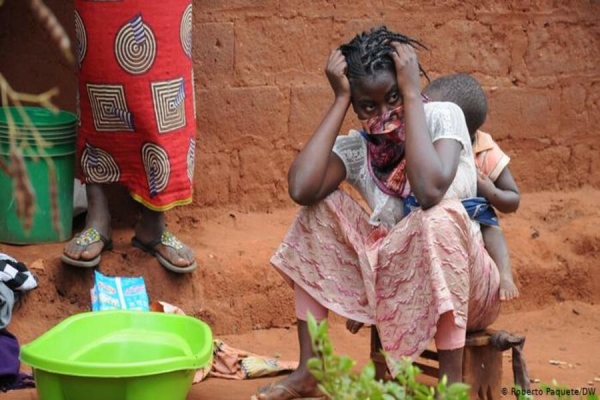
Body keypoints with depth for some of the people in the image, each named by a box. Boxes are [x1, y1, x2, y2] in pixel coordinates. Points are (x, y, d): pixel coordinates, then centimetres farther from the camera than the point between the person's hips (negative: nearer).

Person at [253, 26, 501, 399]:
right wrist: (339, 100, -17)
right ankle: (309, 370, -8)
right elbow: (301, 188, -25)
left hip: (463, 284, -5)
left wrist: (411, 94, -28)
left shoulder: (442, 116, -14)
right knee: (320, 206, -9)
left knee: (440, 216, -35)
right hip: (394, 283, 5)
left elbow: (430, 191, -37)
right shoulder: (355, 148, -2)